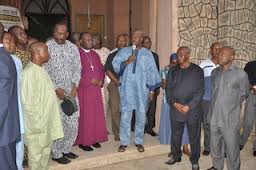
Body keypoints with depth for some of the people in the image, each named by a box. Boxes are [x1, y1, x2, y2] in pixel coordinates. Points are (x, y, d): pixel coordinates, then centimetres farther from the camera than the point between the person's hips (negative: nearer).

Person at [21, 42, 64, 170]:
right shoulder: (30, 71, -20)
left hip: (47, 119, 9)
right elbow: (29, 100, -22)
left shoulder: (41, 69, 9)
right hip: (37, 122, -9)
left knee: (45, 151, 20)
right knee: (36, 152, 6)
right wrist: (37, 122, -19)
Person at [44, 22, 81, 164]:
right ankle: (56, 154, 16)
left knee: (73, 123, 8)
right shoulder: (47, 47, -7)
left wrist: (74, 88, -4)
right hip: (54, 91, -4)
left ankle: (66, 149, 27)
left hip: (71, 91, 4)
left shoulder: (73, 47, 7)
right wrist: (56, 89, -12)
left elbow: (77, 68, 7)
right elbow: (44, 71, -8)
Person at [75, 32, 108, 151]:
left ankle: (95, 138, 21)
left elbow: (101, 69, 16)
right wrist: (90, 80, -15)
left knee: (97, 114, 9)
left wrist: (101, 80, -2)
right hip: (83, 90, -6)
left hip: (96, 89, 6)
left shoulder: (95, 55, 14)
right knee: (84, 116, 0)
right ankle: (83, 141, 11)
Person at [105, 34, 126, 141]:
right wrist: (116, 80, -8)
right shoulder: (112, 55, 10)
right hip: (115, 85, -1)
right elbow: (107, 70, 4)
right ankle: (117, 133, 6)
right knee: (115, 110, -2)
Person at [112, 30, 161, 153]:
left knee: (141, 115, 6)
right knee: (125, 115, 1)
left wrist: (151, 90, 1)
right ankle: (124, 142, 13)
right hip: (127, 89, 0)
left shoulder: (147, 54, 5)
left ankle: (139, 141, 21)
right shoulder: (124, 51, 5)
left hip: (142, 89, 1)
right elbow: (115, 65, -4)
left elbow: (152, 72, 5)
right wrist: (127, 61, -21)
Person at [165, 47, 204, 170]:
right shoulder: (174, 71, 10)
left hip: (192, 110, -3)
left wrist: (188, 106, -13)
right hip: (175, 109, 3)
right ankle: (176, 156, 32)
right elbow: (169, 89, 8)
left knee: (194, 137, 7)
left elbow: (199, 91, -6)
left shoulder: (197, 71, -2)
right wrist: (174, 103, -7)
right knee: (175, 135, 13)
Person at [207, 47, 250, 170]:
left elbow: (244, 93, 5)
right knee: (215, 145, 19)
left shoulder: (240, 74, -10)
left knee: (232, 148, 7)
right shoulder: (215, 72, 6)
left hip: (231, 119, -5)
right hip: (214, 117, 5)